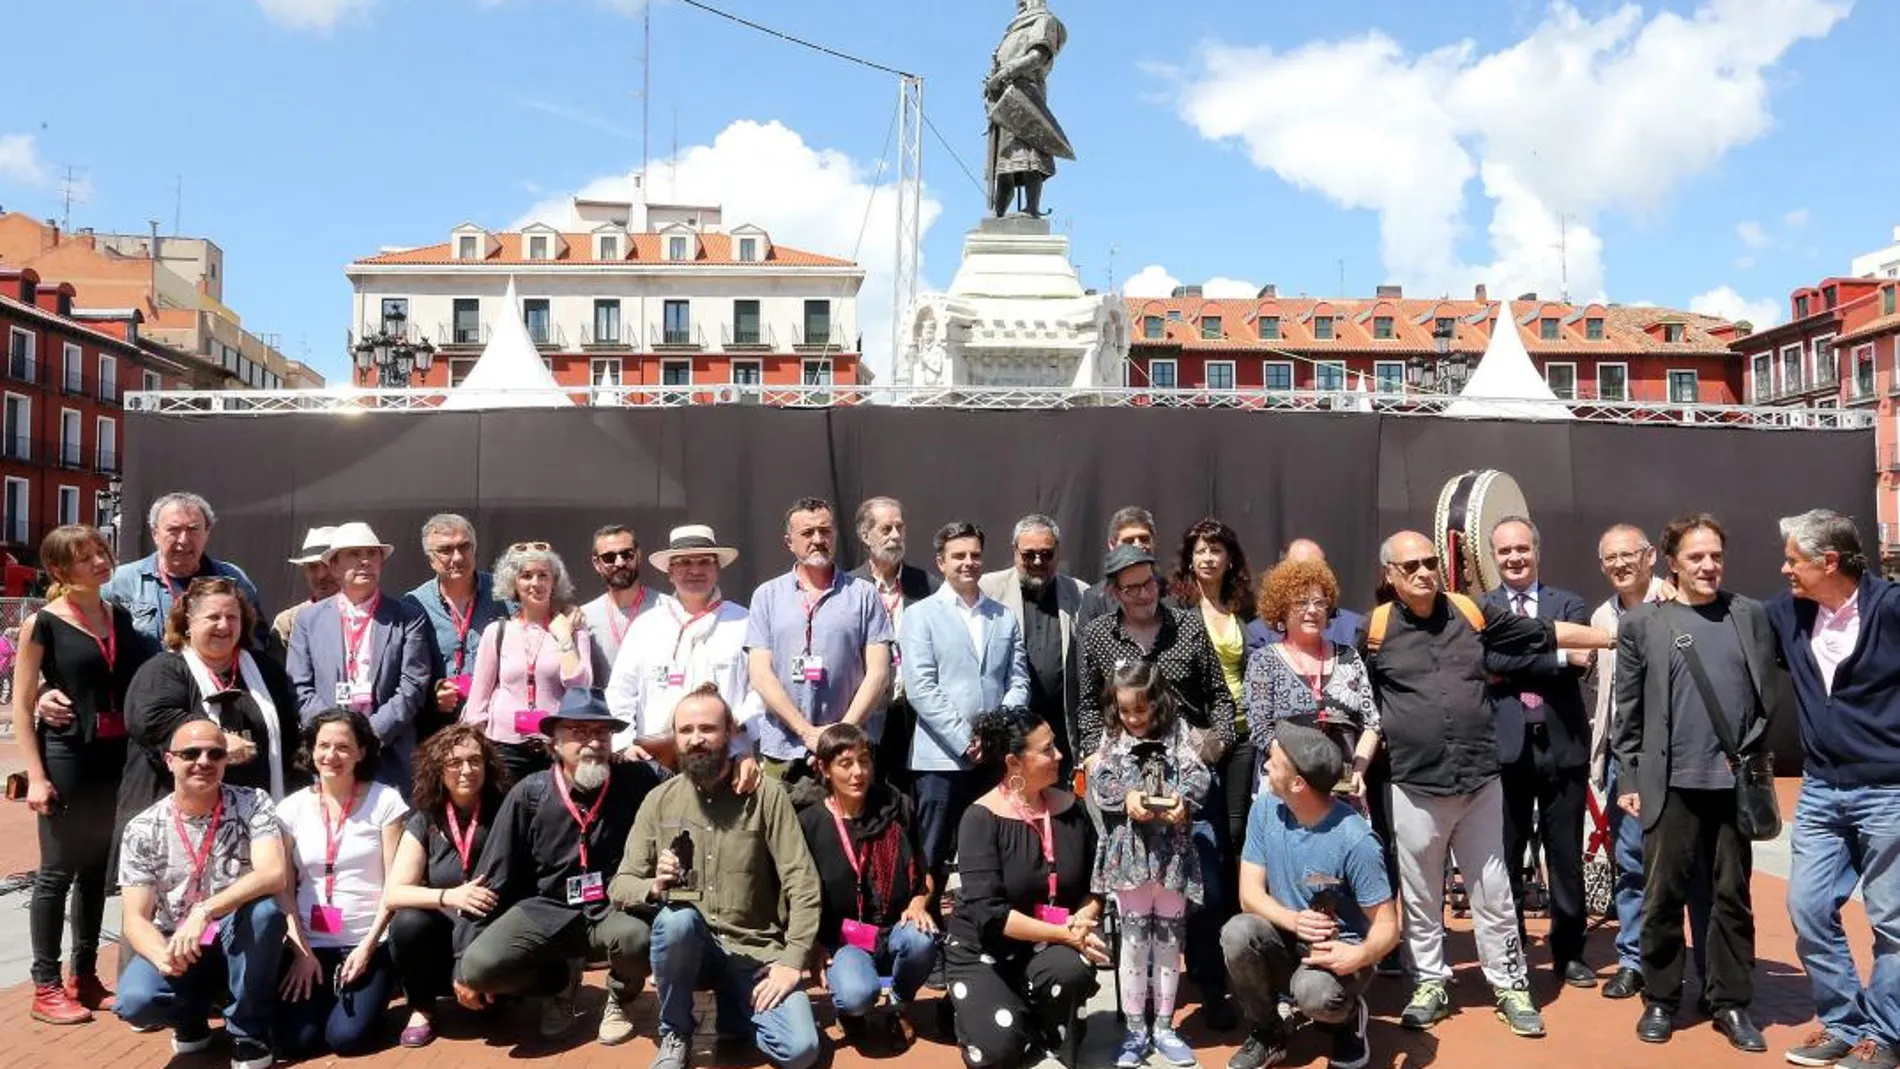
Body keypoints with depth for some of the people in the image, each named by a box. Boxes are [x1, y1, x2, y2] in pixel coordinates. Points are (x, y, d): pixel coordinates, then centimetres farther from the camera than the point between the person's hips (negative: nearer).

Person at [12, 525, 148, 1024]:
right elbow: (22, 706, -6)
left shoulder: (122, 617, 8)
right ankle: (46, 986, 11)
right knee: (58, 870, 1)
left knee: (98, 868, 12)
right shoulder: (42, 623, -6)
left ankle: (84, 976, 23)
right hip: (66, 756, -5)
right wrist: (35, 775, -13)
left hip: (118, 756, 5)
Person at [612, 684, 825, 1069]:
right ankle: (675, 1034, -7)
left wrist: (792, 962, -17)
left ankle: (735, 1008, 12)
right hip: (687, 944, 1)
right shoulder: (660, 800, 0)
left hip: (755, 951, -1)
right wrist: (654, 887, -22)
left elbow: (803, 884, -9)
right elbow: (620, 886, 1)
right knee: (677, 918, -34)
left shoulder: (767, 795, -8)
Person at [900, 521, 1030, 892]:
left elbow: (1018, 681, 9)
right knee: (932, 860, 0)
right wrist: (965, 740, -12)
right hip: (941, 759, -3)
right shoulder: (921, 615, 2)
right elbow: (921, 687, -7)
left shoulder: (1005, 618, 15)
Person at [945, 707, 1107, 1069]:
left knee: (1070, 969, -32)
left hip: (1048, 947, 3)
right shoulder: (981, 818, -17)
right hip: (985, 950, -3)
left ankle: (1057, 1033, 1)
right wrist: (1064, 933, -27)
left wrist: (1084, 917, -16)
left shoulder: (1070, 808, -2)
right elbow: (989, 913, -24)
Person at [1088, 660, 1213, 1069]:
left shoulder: (1179, 733, 1)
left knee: (1169, 940, 10)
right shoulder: (1112, 740, 4)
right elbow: (1098, 784, -4)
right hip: (1129, 850, 0)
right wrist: (1126, 798, -21)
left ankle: (1163, 1026, 23)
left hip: (1172, 850, 0)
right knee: (1134, 941, 5)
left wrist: (1183, 798, -26)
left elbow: (1200, 775, -8)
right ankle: (1135, 1029, 15)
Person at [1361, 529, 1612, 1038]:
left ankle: (1510, 986, 24)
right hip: (1414, 786, -2)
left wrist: (1618, 637, 12)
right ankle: (1430, 983, 27)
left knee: (1493, 892, 11)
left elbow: (1545, 633, 11)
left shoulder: (1472, 613, 4)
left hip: (1480, 781, 2)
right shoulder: (1375, 629, -3)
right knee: (1420, 896, 11)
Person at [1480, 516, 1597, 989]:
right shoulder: (1479, 608, 5)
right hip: (1505, 747, -1)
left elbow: (1580, 662, -10)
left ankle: (1568, 952, 24)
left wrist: (1513, 669, -14)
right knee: (1505, 855, 8)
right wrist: (1556, 655, -15)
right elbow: (1491, 659, -13)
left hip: (1562, 745, 1)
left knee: (1566, 856, 10)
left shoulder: (1569, 604, 7)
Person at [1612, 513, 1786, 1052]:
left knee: (1732, 897, 9)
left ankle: (1731, 1003, 20)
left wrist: (1755, 749, 0)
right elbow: (1629, 711, 1)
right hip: (1671, 784, -2)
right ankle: (1660, 1000, 17)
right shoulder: (1641, 623, 0)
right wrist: (1628, 779, 0)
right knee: (1662, 896, 4)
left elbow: (1773, 686, 9)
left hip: (1736, 782, 2)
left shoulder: (1750, 614, 7)